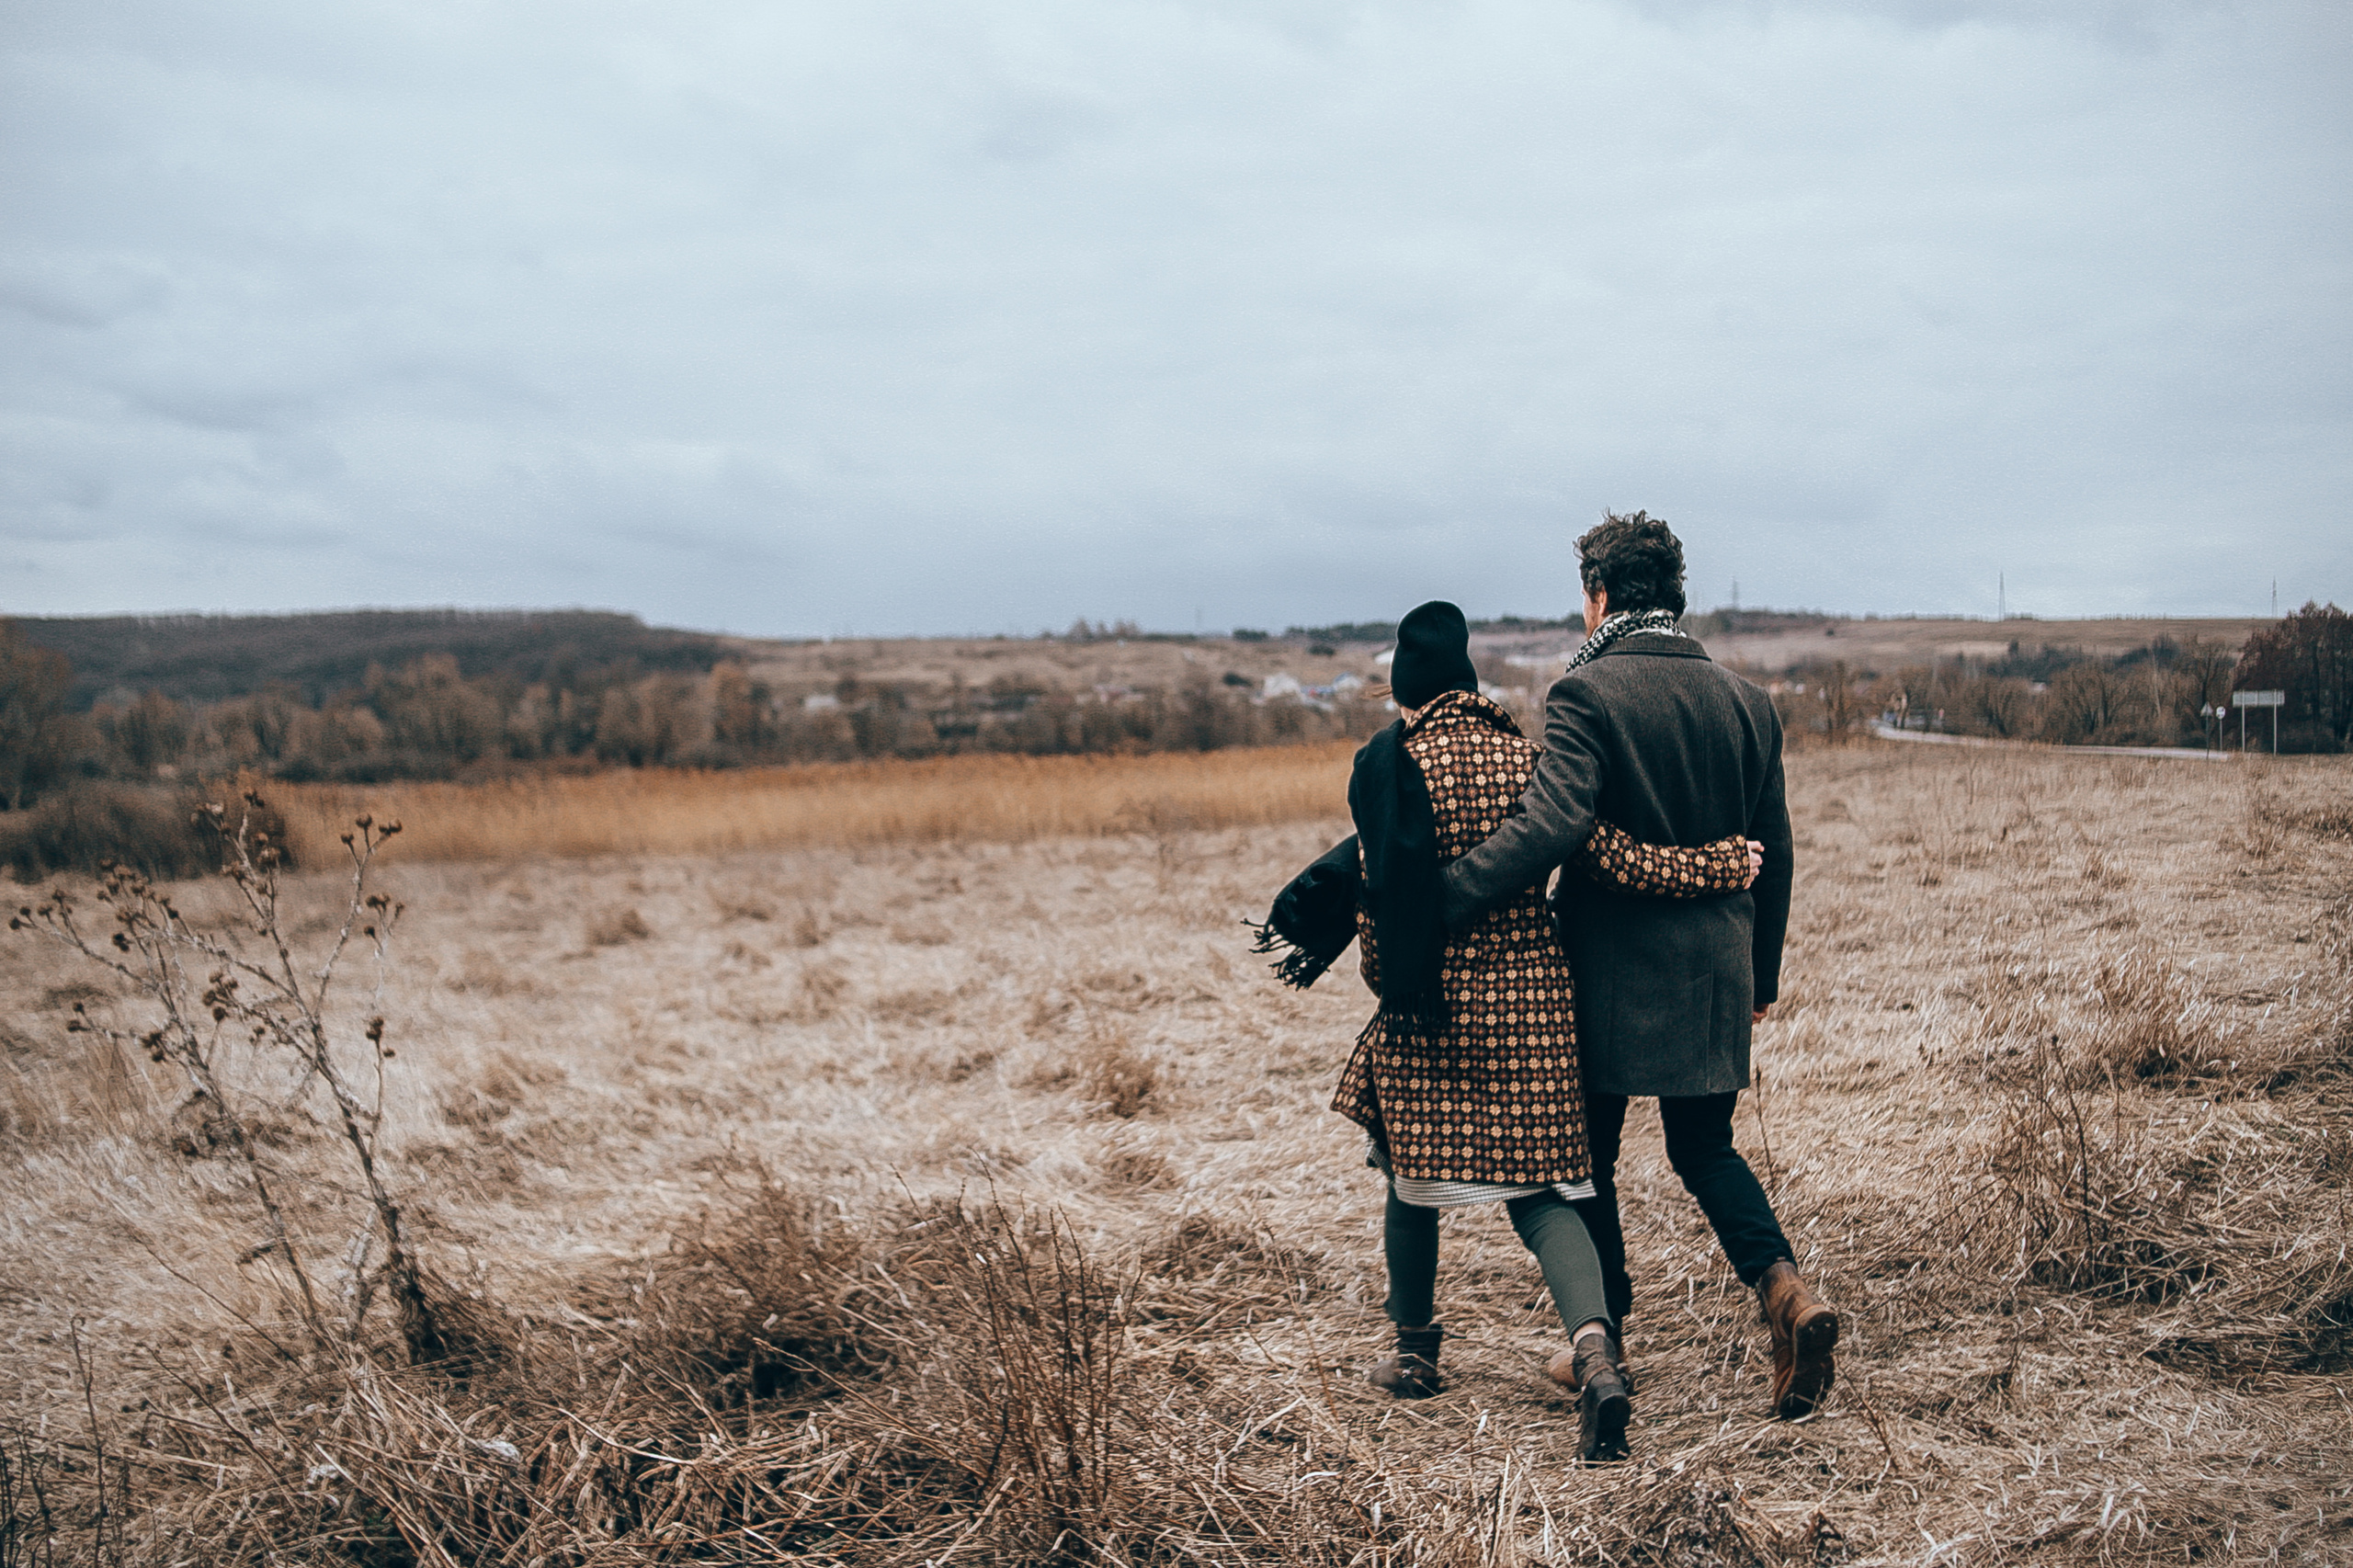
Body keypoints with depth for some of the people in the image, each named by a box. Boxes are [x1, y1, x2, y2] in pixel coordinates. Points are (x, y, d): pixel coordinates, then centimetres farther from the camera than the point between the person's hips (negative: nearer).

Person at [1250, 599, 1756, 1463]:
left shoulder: (1388, 762, -6)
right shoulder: (1526, 754, 2)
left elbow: (1376, 880, -11)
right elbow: (1603, 854, -4)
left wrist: (1389, 983, -2)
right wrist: (1719, 868, 7)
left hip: (1431, 1002, -3)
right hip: (1531, 1000, 3)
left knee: (1414, 1170, 16)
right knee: (1537, 1186, 6)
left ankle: (1416, 1355, 30)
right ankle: (1594, 1349, -16)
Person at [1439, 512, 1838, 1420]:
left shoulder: (1585, 695, -13)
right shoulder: (1747, 703, 6)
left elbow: (1550, 827, -26)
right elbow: (1772, 855, 11)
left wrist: (1433, 903, -24)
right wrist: (1762, 973, 21)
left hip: (1611, 971, -5)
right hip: (1715, 971, 5)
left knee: (1587, 1156, 11)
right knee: (1704, 1149, 19)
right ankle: (1783, 1288, -3)